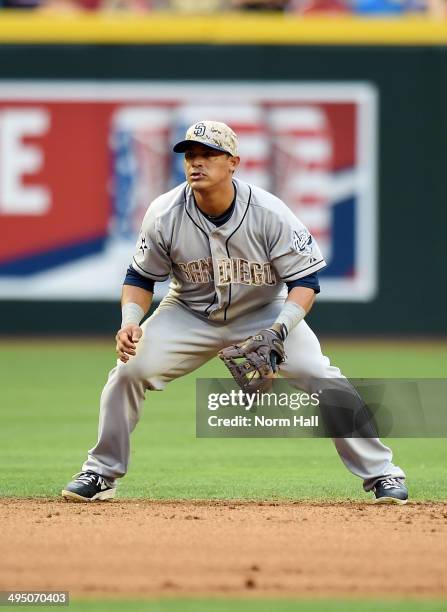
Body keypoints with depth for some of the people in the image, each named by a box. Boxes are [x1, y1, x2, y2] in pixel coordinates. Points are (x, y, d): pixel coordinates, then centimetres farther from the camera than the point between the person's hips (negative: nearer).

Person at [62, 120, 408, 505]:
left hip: (265, 311, -1)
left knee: (319, 376, -19)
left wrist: (280, 330, -34)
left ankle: (380, 473, -6)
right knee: (131, 368, -17)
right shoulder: (165, 214, -19)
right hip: (190, 314, 1)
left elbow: (305, 279, -18)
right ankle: (101, 473, 1)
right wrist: (131, 322, -24)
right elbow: (141, 278, -5)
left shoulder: (269, 213, -24)